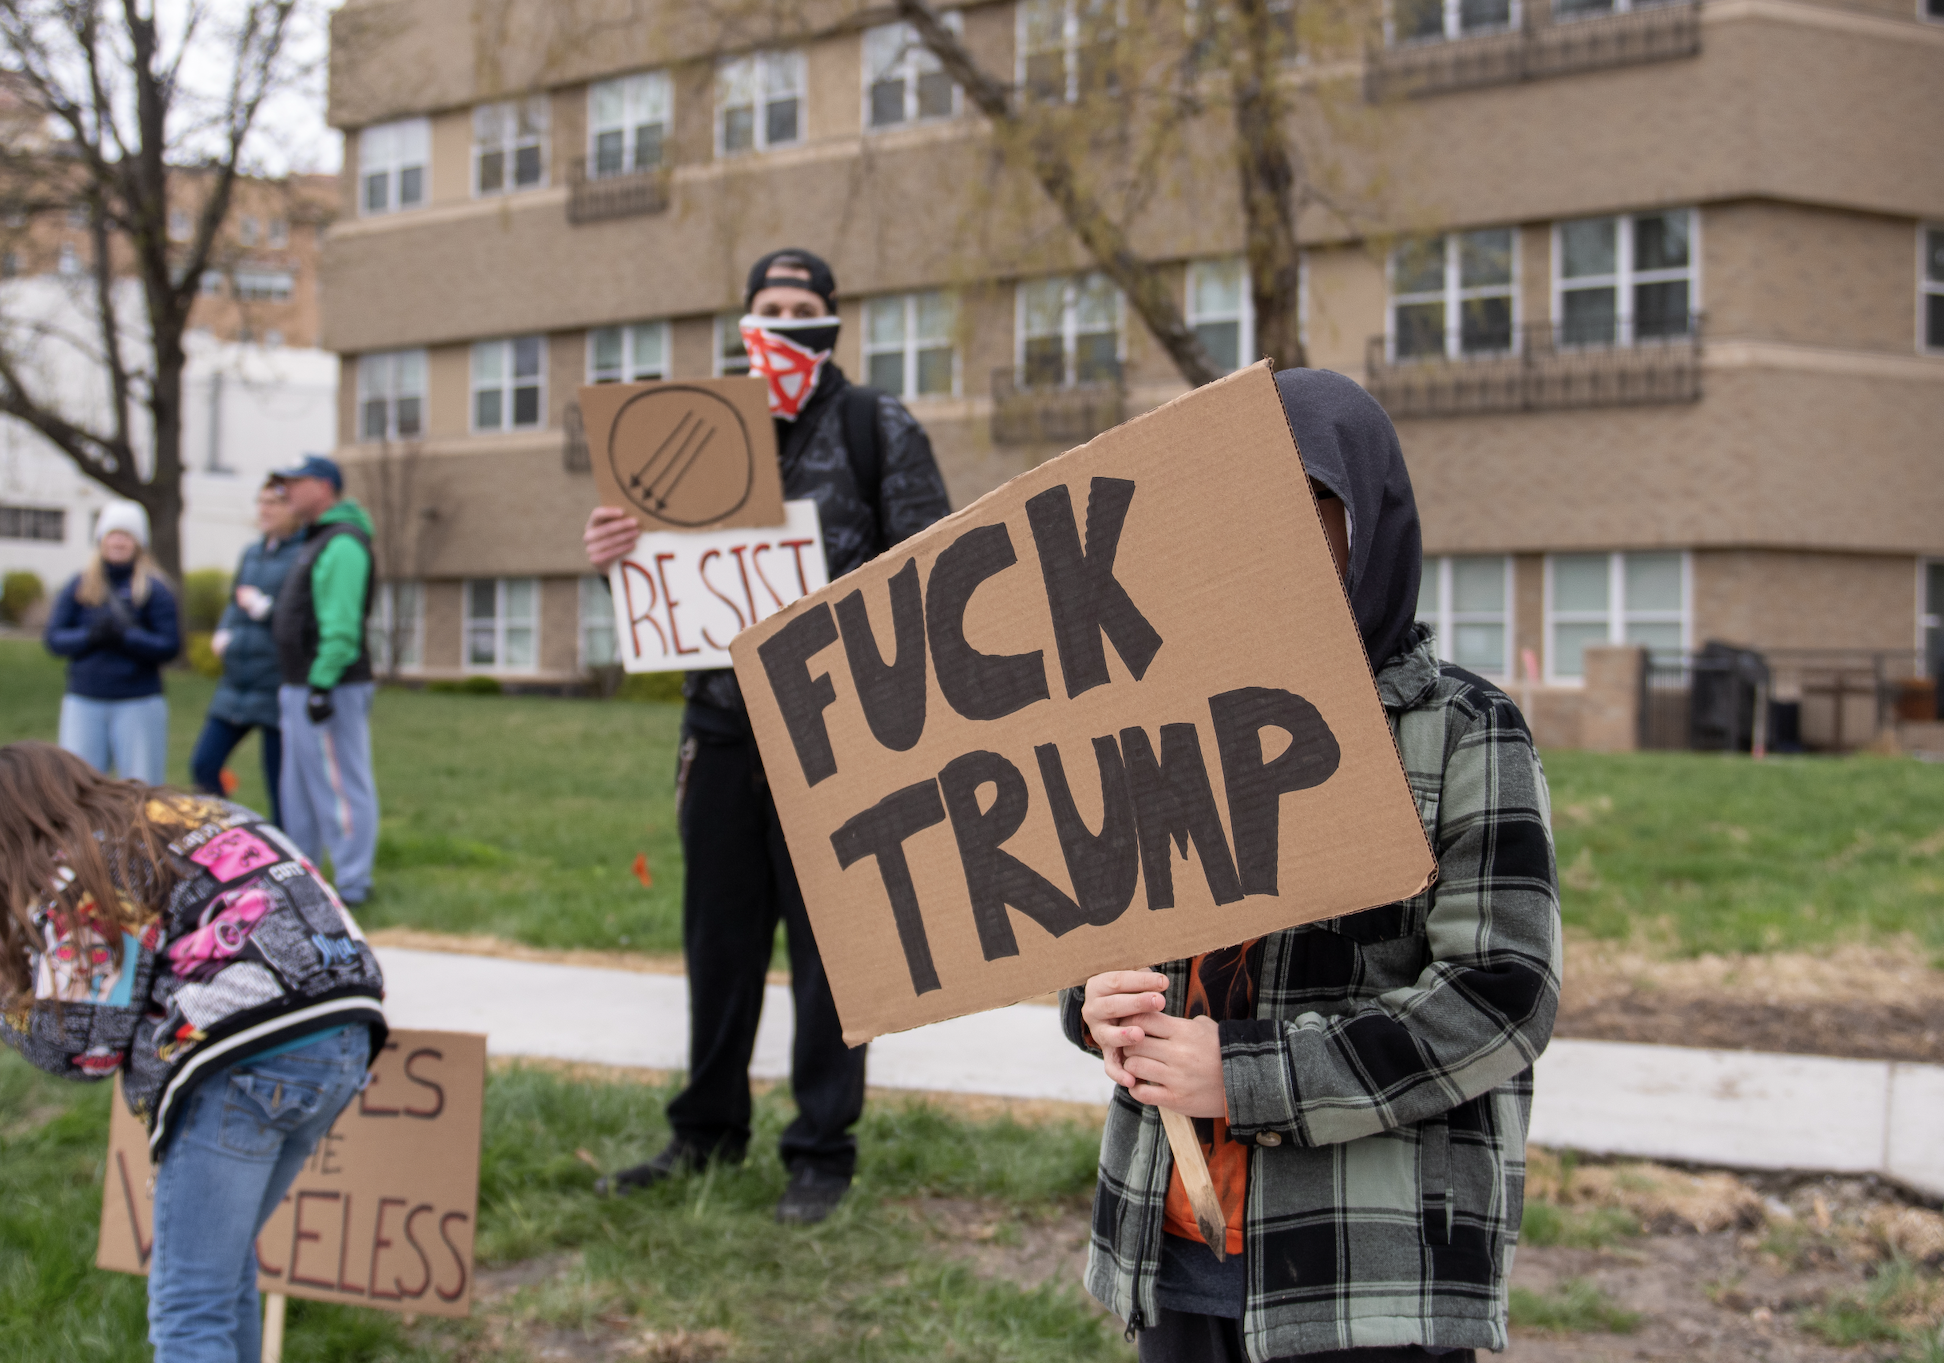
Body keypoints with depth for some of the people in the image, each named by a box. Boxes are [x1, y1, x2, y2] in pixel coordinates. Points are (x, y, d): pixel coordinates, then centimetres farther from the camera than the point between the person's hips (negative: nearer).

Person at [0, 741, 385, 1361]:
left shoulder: (73, 875, 1)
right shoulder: (183, 813, 26)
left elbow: (86, 1047, -2)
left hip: (249, 1063, -9)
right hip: (346, 1039, 9)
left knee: (188, 1307, -4)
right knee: (224, 1258, 26)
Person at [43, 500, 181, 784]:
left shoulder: (154, 588, 1)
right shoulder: (78, 585, 9)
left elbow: (170, 645, -5)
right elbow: (53, 638, 4)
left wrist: (124, 637, -18)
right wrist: (90, 636, -14)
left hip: (139, 704, -2)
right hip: (83, 701, 2)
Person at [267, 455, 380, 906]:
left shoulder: (342, 544, -15)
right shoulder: (315, 541, 19)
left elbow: (341, 626, -23)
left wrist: (321, 684, -26)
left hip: (332, 688, -11)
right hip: (299, 687, 11)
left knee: (339, 785, -6)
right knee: (297, 788, 16)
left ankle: (352, 883, -3)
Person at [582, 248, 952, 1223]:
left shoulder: (878, 430, 1)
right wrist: (614, 552, -6)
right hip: (722, 715, 4)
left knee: (825, 940, 0)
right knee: (718, 932, 11)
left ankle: (823, 1150, 9)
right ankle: (709, 1131, 24)